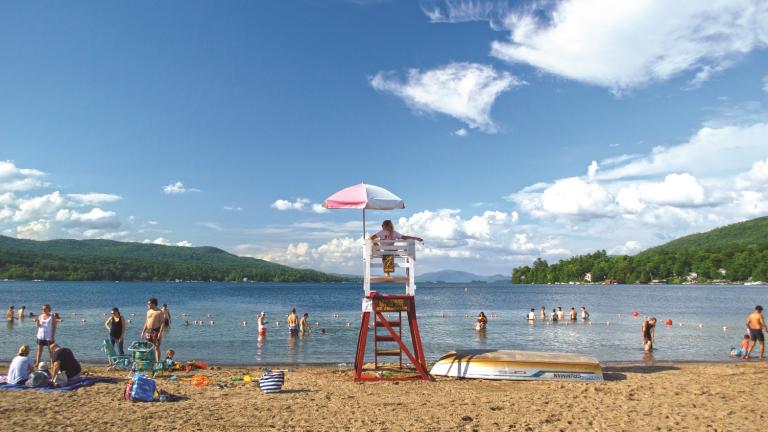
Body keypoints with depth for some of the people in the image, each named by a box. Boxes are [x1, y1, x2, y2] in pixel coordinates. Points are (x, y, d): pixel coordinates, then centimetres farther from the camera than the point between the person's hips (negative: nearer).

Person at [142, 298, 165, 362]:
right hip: (148, 331, 7)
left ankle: (158, 362, 0)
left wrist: (160, 333, -20)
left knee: (157, 347, -4)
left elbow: (162, 323, -11)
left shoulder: (159, 312, -7)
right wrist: (143, 332, 14)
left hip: (156, 331, -7)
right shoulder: (148, 312, 14)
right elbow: (146, 322, 20)